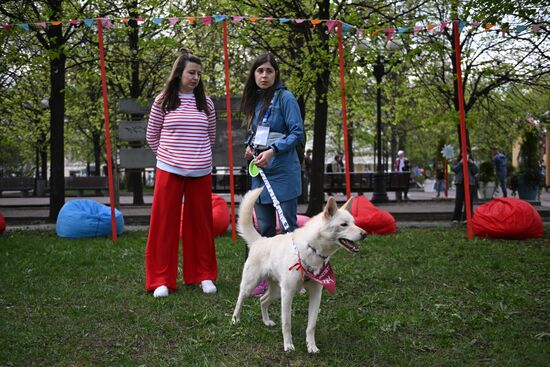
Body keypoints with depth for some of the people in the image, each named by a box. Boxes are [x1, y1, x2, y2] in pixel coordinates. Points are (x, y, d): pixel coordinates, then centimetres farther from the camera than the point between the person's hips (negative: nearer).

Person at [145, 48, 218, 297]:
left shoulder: (206, 103, 7)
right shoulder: (163, 101, 0)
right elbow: (152, 136, 9)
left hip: (201, 173, 2)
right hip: (169, 172, -2)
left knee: (200, 223, 9)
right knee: (165, 224, 1)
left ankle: (204, 275, 21)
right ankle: (161, 279, 10)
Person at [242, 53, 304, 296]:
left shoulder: (285, 98, -7)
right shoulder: (254, 100, 14)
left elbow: (297, 132, -12)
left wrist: (272, 151, -22)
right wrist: (249, 146, 4)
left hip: (283, 173, -7)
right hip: (260, 172, 7)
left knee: (288, 227, -1)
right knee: (264, 228, 10)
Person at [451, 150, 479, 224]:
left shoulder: (471, 163, 13)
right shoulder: (457, 162, 11)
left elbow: (476, 171, 1)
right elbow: (454, 169, -6)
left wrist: (472, 163, -8)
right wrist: (461, 163, -12)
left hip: (470, 183, 1)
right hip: (460, 183, -1)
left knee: (469, 201, -1)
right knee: (458, 200, -4)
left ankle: (467, 218, 3)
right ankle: (456, 218, 0)